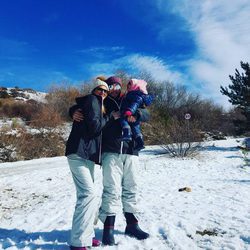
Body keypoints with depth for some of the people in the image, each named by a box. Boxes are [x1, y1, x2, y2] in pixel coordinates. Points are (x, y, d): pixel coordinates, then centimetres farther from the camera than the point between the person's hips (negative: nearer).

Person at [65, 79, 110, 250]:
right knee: (88, 193, -16)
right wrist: (107, 117, 0)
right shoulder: (92, 100, -2)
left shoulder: (98, 104, 25)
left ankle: (85, 235, 20)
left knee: (87, 194, 11)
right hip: (80, 153, -10)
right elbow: (94, 126, -14)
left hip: (87, 154, 10)